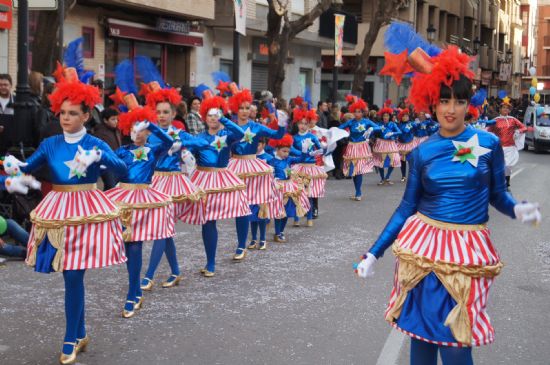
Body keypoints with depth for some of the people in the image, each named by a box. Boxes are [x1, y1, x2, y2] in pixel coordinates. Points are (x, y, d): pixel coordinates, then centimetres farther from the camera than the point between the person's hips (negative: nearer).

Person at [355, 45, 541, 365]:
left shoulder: (489, 143, -3)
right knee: (421, 334, 9)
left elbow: (497, 195, 5)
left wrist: (518, 209, -18)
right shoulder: (422, 152, 1)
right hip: (424, 244, 2)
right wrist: (374, 252, 1)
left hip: (468, 249, -2)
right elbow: (407, 207, 4)